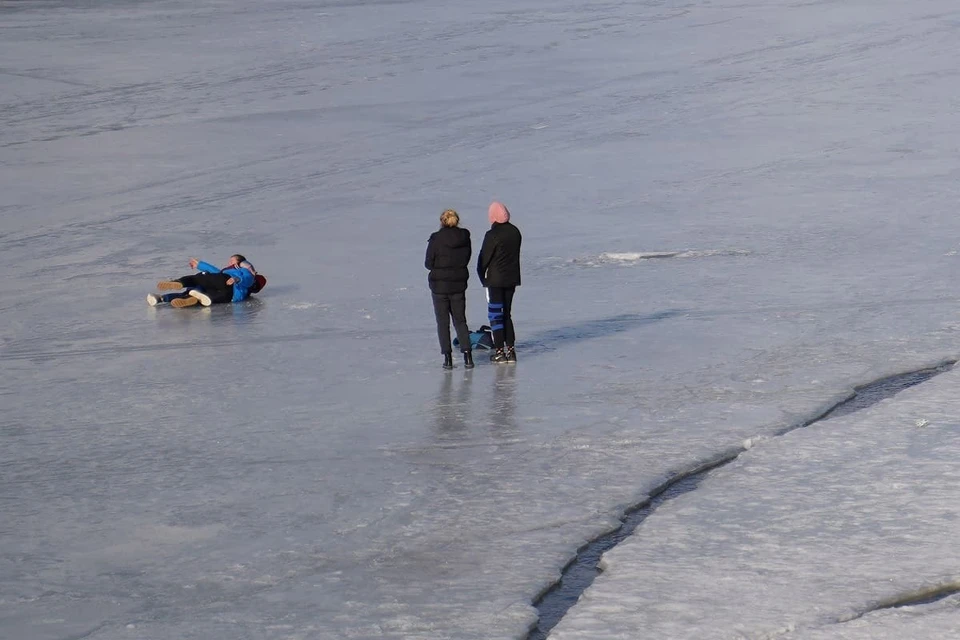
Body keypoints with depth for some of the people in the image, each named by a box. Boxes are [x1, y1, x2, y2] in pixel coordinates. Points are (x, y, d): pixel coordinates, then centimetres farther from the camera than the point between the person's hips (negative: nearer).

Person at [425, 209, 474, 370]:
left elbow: (428, 263, -9)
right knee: (460, 320, 14)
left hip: (439, 285, -3)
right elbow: (466, 259, 5)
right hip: (459, 285, 3)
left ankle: (447, 357, 3)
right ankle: (467, 354, 1)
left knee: (443, 322, 7)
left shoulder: (436, 239, -14)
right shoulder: (464, 238, -3)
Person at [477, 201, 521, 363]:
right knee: (507, 314, 15)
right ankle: (511, 349, 14)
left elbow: (484, 257, -12)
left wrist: (482, 275, 4)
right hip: (512, 278, 6)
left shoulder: (492, 235, -18)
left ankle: (500, 351, -3)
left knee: (495, 314, 0)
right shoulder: (515, 232, 3)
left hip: (495, 279, -6)